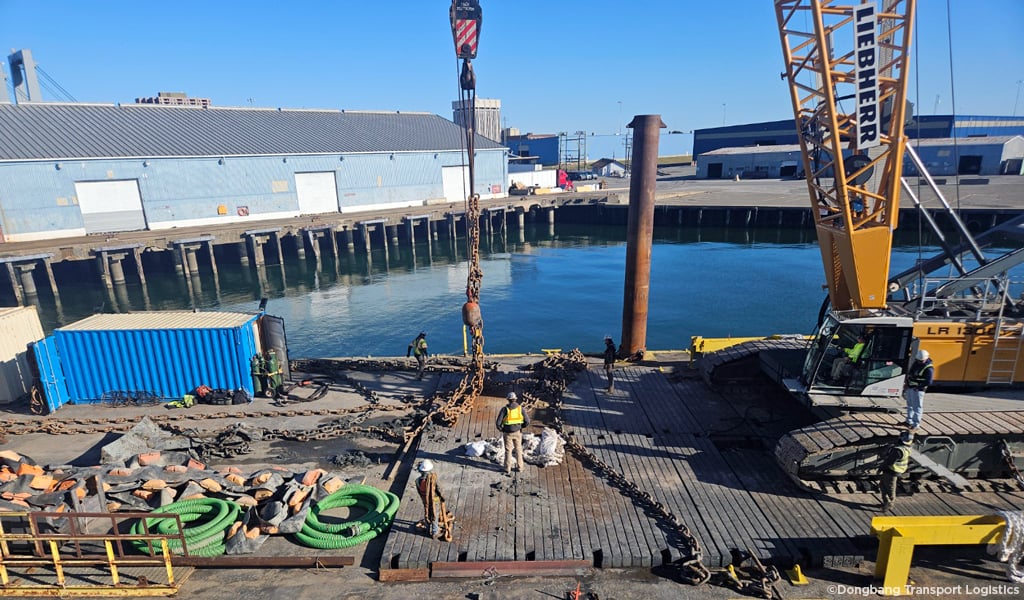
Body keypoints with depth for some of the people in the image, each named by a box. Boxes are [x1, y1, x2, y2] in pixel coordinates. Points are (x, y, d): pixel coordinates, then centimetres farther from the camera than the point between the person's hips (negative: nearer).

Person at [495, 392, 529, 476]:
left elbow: (498, 422, -18)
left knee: (508, 451, 13)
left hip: (508, 433, -2)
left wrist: (501, 429, 3)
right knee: (518, 450, 19)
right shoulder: (520, 408, -9)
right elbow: (527, 421, -6)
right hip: (517, 432, 2)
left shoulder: (504, 409, -16)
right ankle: (520, 468, 27)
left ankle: (508, 469, 18)